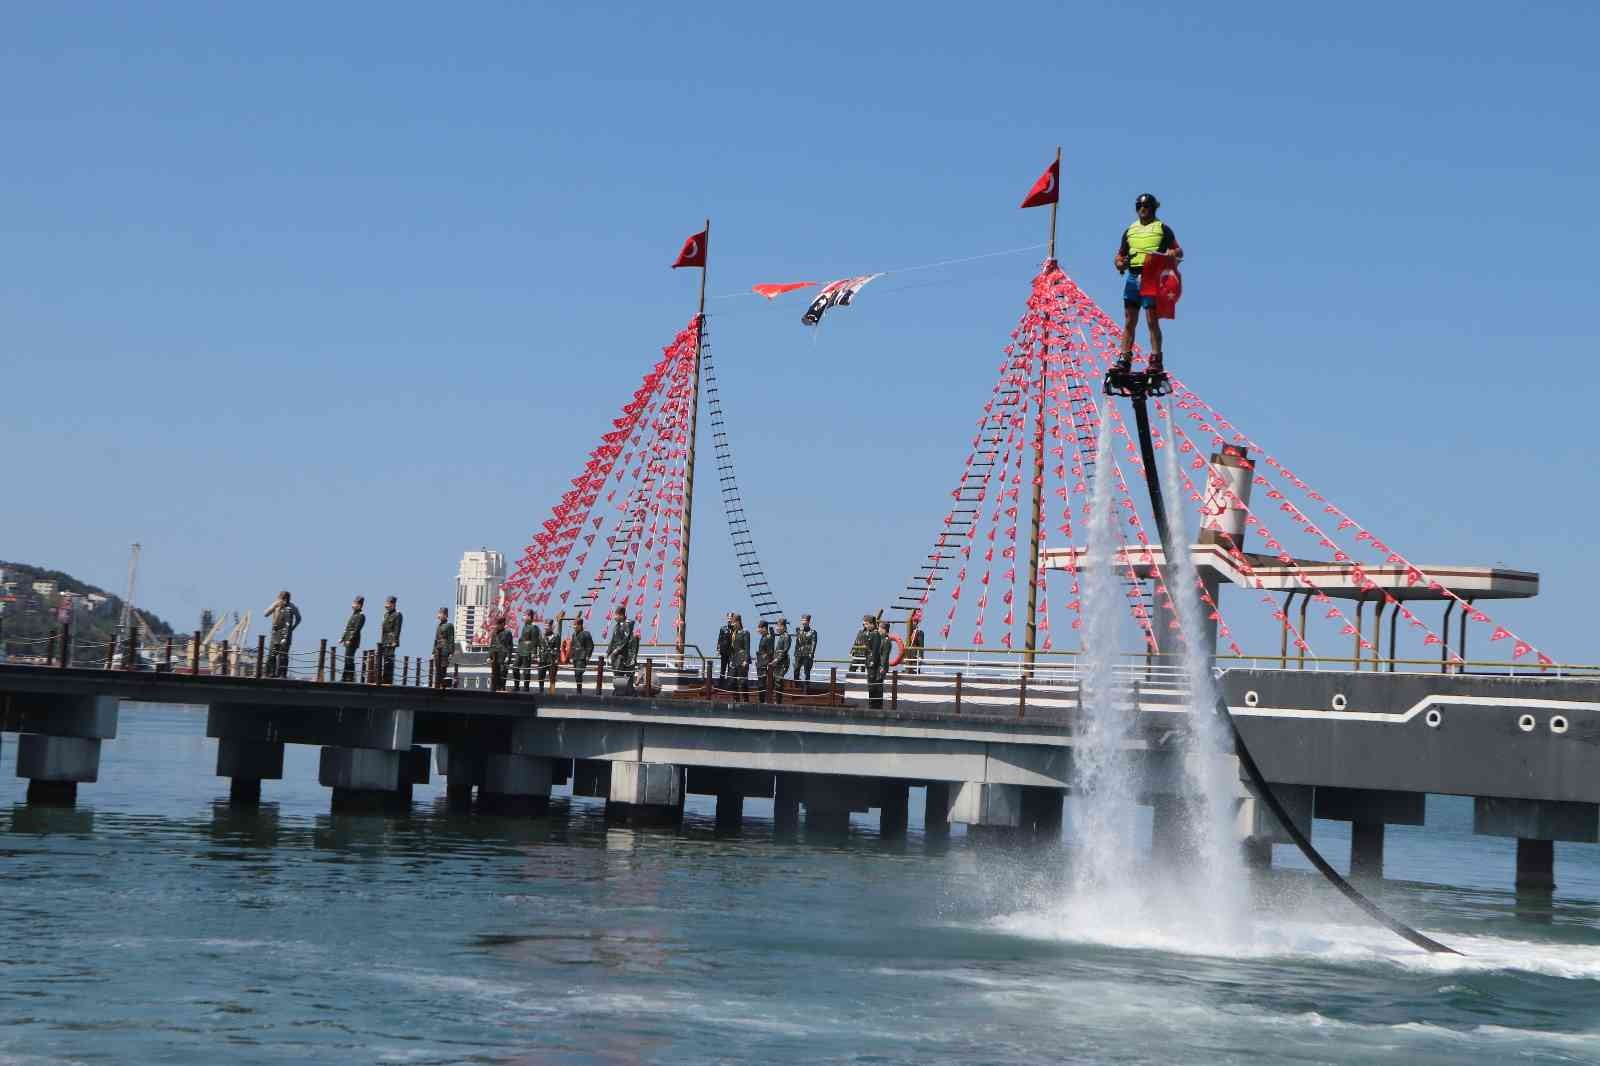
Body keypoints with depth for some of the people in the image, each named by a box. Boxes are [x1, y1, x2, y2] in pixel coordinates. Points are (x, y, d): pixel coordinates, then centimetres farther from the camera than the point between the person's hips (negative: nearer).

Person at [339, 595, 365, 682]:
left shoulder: (361, 616, -10)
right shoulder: (353, 614, 19)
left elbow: (357, 629, -18)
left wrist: (350, 639, -23)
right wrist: (343, 638, 17)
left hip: (353, 641, -9)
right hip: (348, 640, 9)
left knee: (349, 659, -10)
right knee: (347, 659, 10)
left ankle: (350, 677, -8)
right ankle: (345, 677, 14)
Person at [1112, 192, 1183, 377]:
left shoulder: (1162, 228, 7)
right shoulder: (1130, 230, 20)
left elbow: (1179, 251, 3)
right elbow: (1119, 255, 22)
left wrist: (1170, 254, -20)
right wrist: (1120, 264, 0)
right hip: (1133, 277, 5)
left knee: (1152, 320, -7)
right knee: (1129, 321, 3)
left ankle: (1156, 361, -4)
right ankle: (1124, 360, 4)